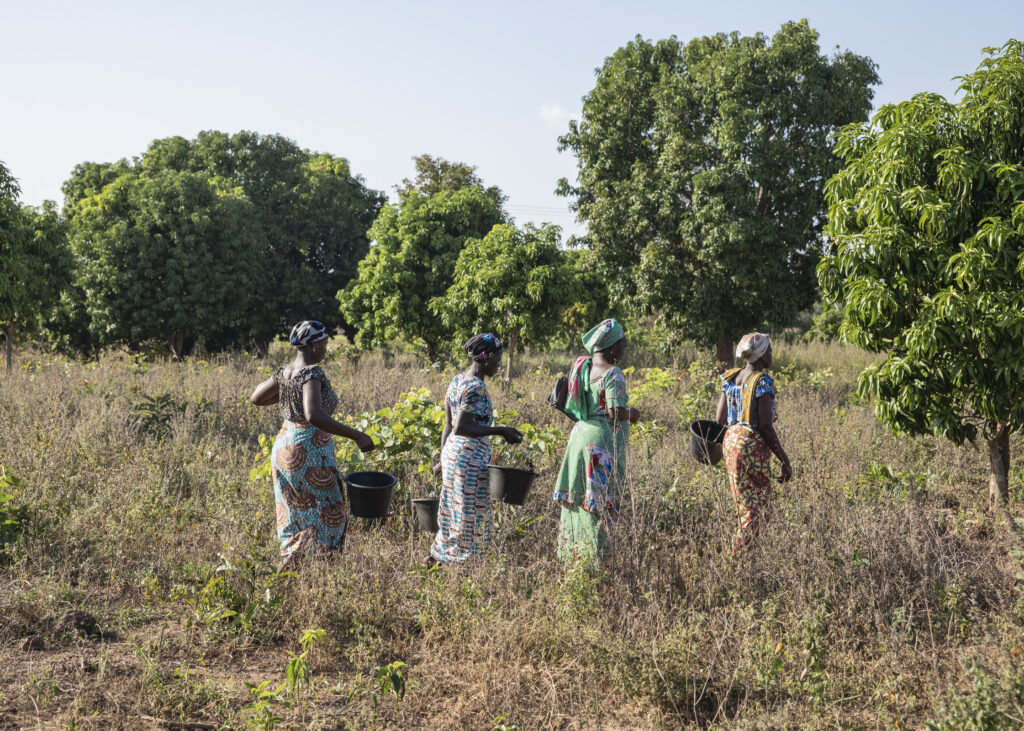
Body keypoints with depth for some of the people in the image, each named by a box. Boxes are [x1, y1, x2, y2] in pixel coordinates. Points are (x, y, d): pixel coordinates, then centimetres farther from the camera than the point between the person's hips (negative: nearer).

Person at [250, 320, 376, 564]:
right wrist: (356, 435, -30)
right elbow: (314, 416, -33)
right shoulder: (312, 373, -19)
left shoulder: (284, 372, 5)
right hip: (309, 454, -9)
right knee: (326, 517, 3)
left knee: (295, 517, 17)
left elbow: (255, 398, 19)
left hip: (283, 449, 9)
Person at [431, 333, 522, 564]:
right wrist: (500, 431, -23)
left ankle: (440, 554, 25)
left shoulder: (457, 381, 10)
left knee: (453, 511, 18)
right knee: (470, 517, 1)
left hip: (452, 451, 9)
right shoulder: (475, 387, -17)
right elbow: (461, 427, -24)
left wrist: (444, 458, 18)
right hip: (471, 456, -9)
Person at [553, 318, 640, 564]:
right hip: (605, 441, -8)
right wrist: (632, 414, -4)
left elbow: (572, 406, 18)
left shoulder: (582, 366, 9)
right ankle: (593, 560, 2)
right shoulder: (612, 373, -14)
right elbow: (615, 412, -23)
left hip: (580, 433, 8)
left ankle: (567, 558, 19)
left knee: (577, 498, 13)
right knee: (601, 503, -1)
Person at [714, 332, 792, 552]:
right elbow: (765, 427, -17)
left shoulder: (731, 378, 7)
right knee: (756, 506, 2)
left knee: (743, 503, 18)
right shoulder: (762, 382, -14)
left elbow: (720, 418, 7)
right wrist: (785, 460, -11)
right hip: (753, 446, -8)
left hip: (731, 442, 8)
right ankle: (739, 552, 2)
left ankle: (737, 551, 22)